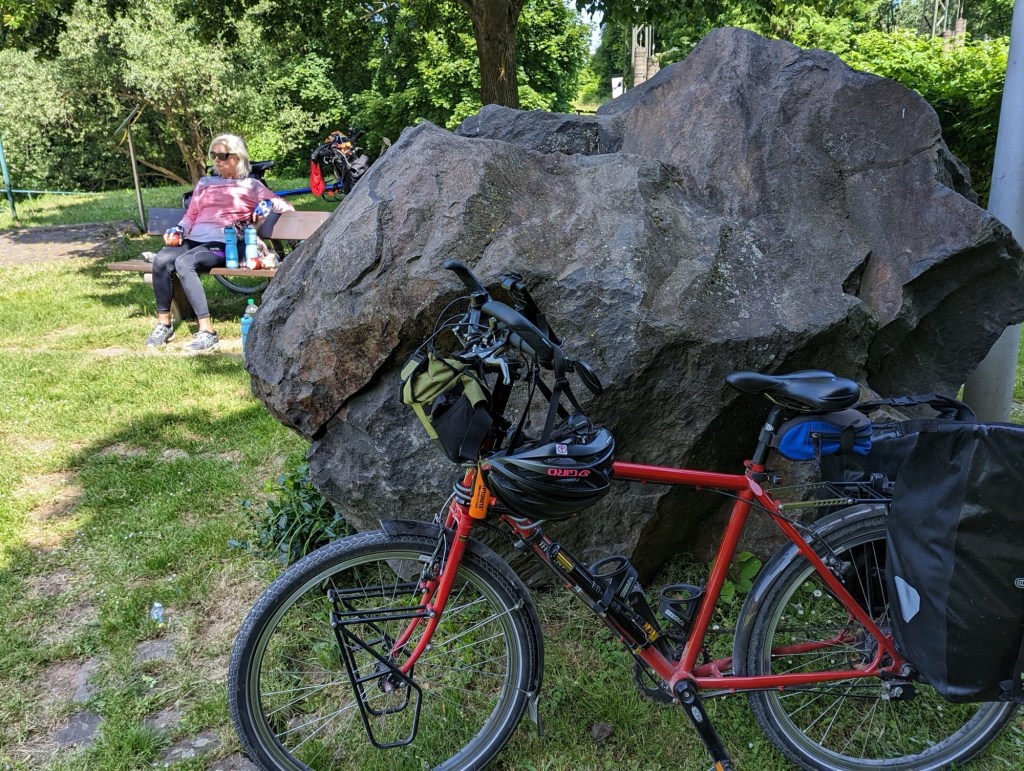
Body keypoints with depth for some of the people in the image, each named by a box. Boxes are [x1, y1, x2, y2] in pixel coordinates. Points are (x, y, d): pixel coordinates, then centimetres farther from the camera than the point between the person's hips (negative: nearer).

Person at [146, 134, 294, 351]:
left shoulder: (251, 185, 14)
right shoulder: (205, 183, 27)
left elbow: (288, 208, 9)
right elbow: (190, 216, 27)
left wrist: (270, 203, -12)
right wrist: (178, 229, 6)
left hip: (224, 244, -5)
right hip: (194, 240, 5)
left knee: (184, 263, -34)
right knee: (161, 259, -27)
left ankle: (207, 330, -35)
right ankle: (163, 324, -17)